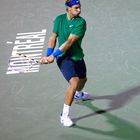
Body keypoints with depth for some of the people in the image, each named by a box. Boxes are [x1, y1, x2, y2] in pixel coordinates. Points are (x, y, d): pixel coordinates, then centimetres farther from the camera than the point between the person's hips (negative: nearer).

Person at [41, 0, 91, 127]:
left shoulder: (81, 22, -16)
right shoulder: (59, 19, -5)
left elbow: (69, 42, -23)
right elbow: (53, 38, 0)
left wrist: (54, 55, -27)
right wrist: (48, 55, -15)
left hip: (78, 57, 2)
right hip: (64, 58, -2)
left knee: (83, 79, 26)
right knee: (74, 82, -24)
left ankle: (78, 94, 64)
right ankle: (65, 115, -17)